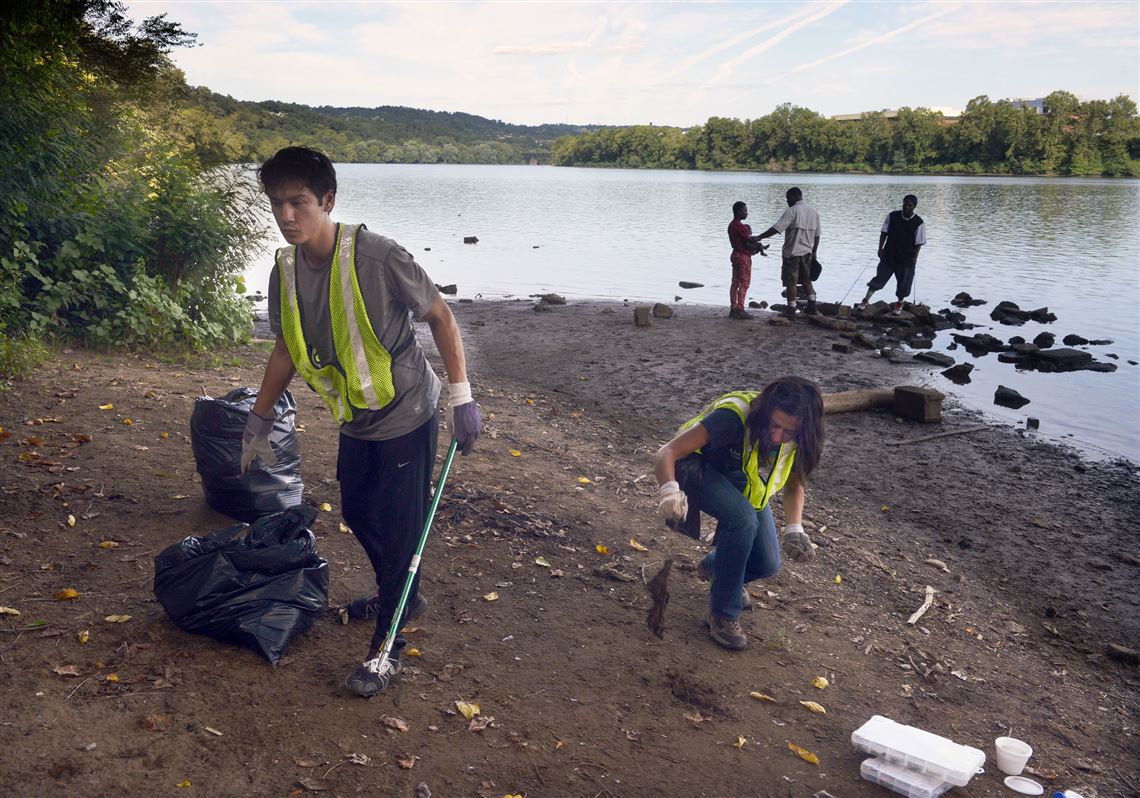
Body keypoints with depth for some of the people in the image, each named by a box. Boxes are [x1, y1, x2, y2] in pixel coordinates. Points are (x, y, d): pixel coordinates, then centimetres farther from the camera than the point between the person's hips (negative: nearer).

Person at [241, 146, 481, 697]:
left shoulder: (376, 257, -24)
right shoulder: (285, 272, -4)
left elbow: (440, 317, -15)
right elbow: (287, 349, 10)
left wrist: (461, 396, -18)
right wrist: (259, 420, 14)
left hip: (406, 415, -7)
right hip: (357, 419, 7)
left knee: (399, 529, -2)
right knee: (357, 512, 20)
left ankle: (385, 650, 13)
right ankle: (400, 594, 46)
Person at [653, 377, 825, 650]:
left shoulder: (799, 440, -21)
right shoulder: (734, 416, -38)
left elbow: (794, 486, -2)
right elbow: (666, 453, -41)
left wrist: (794, 530, -19)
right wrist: (669, 490, -61)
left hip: (744, 485, 5)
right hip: (700, 468, -5)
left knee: (767, 565, -11)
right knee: (743, 518, -35)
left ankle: (715, 565, 25)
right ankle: (723, 614, -16)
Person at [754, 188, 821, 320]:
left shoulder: (792, 211, -14)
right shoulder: (814, 212, 8)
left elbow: (776, 229, -20)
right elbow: (817, 236, 12)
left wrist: (759, 237, -15)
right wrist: (813, 253, 20)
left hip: (792, 253, -7)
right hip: (807, 252, 7)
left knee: (791, 282, -2)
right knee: (806, 280, 20)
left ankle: (791, 312, -2)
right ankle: (812, 307, 23)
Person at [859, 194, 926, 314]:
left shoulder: (918, 223, -9)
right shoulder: (892, 216, -3)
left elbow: (919, 242, -6)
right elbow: (884, 233, 2)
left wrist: (915, 257, -12)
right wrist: (880, 248, -5)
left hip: (906, 258, -1)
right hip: (889, 254, 1)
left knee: (904, 281, 7)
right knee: (880, 277, 3)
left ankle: (899, 303, 26)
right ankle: (866, 300, 8)